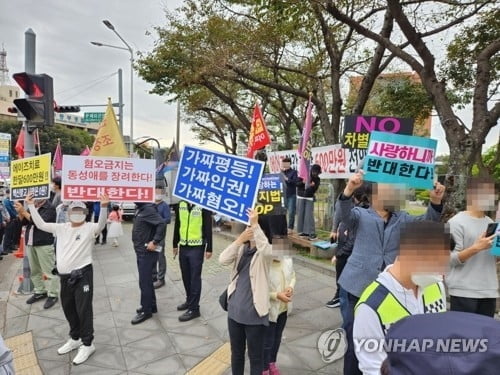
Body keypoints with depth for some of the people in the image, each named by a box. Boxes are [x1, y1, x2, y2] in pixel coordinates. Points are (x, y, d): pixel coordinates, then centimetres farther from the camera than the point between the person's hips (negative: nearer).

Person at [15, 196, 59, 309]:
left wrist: (24, 211, -18)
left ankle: (53, 295, 6)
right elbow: (23, 222, 11)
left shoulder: (50, 208, -9)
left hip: (44, 244, -7)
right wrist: (20, 212, -8)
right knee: (34, 270, 14)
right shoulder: (32, 206, 12)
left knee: (48, 271, -3)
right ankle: (40, 291, 27)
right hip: (30, 243, 7)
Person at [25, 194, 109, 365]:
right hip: (65, 276, 7)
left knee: (83, 309, 0)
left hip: (82, 274, -6)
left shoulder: (90, 228, -7)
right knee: (68, 309, 19)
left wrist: (104, 207, -45)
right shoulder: (61, 228, 10)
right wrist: (31, 206, 9)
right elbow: (41, 224, 14)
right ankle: (75, 338, 38)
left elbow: (101, 224, -27)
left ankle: (87, 344, 14)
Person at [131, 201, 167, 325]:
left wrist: (155, 242, -26)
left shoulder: (148, 209, -19)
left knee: (144, 282, 0)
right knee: (146, 280, 18)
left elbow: (162, 223, -31)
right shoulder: (140, 208, 10)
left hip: (147, 252, -9)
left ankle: (146, 311, 13)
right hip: (141, 251, 9)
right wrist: (138, 242, 8)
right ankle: (151, 305, 31)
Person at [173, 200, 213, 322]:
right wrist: (175, 244, 16)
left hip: (197, 247, -5)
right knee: (186, 276, 15)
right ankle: (189, 300, 33)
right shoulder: (180, 204, 6)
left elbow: (208, 228, -8)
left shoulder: (203, 205, -10)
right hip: (183, 246, 6)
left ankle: (194, 308, 10)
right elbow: (177, 225, 14)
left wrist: (209, 248, -9)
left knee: (195, 278, 0)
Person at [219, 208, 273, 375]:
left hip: (254, 313, -5)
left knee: (255, 356, 11)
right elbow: (223, 260, -12)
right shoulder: (241, 249, 4)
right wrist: (239, 240, -22)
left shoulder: (265, 252, -11)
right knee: (236, 353, 22)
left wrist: (255, 224, -37)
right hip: (235, 310, 5)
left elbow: (266, 250, -36)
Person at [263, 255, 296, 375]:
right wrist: (277, 295, -26)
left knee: (277, 339, 26)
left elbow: (292, 275, 10)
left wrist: (291, 287, -10)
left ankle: (272, 363, 49)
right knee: (267, 342, 12)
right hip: (269, 310, -6)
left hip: (284, 308, 6)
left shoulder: (288, 259, -9)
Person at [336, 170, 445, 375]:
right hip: (356, 287, -3)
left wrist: (435, 201, -21)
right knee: (354, 341, 6)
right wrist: (349, 189, -37)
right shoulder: (361, 215, 2)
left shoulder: (402, 219, 14)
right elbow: (343, 213, -17)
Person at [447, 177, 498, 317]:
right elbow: (450, 259, -14)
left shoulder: (490, 222, 12)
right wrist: (476, 248, -24)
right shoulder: (456, 222, -11)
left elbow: (494, 257, 17)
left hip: (489, 292, 7)